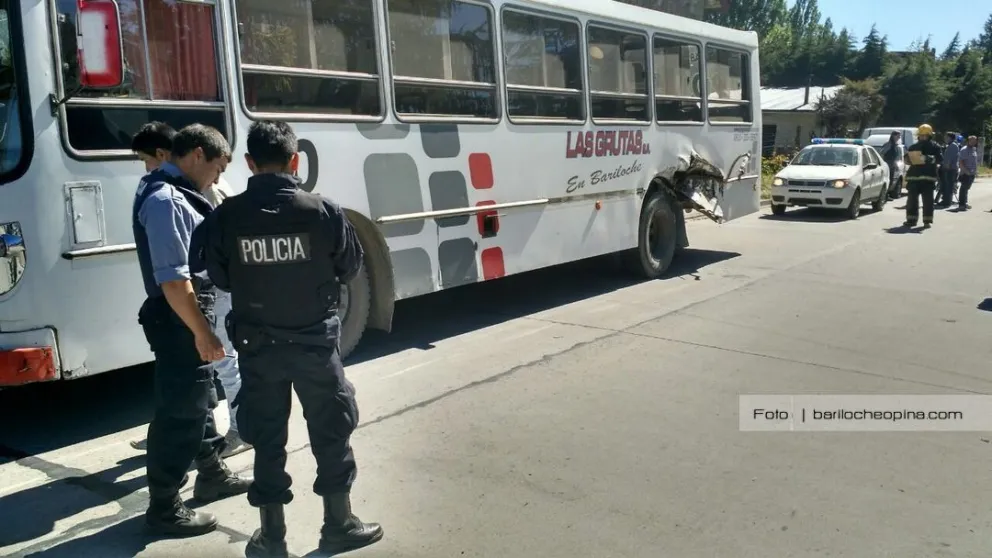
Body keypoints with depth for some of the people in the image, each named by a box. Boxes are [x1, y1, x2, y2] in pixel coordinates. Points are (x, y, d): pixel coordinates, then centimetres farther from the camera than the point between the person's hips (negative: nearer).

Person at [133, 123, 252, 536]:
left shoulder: (172, 192, 11)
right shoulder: (165, 200, -21)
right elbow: (172, 278, -26)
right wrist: (202, 332, -23)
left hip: (190, 314, 11)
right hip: (179, 320, -11)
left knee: (201, 400, 22)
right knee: (180, 410, -1)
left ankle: (212, 475, 39)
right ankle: (163, 509, 11)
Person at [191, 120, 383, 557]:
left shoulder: (227, 216, -9)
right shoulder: (323, 210, -12)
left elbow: (219, 278, 2)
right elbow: (349, 268, 0)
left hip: (257, 345, 1)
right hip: (315, 340, -1)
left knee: (268, 439, 13)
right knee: (331, 432, 14)